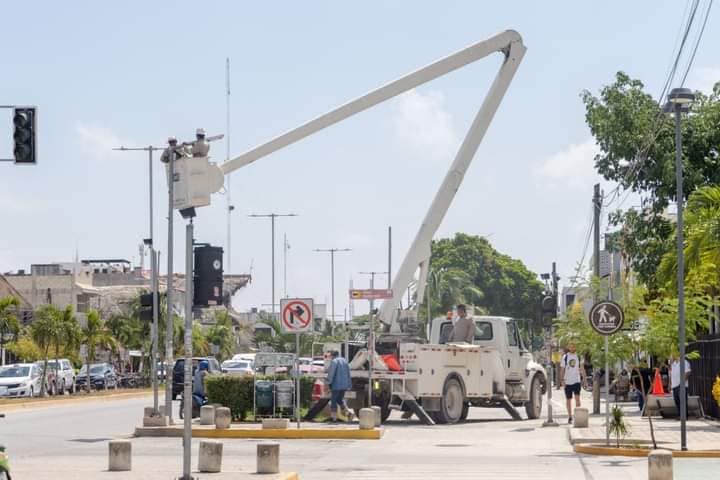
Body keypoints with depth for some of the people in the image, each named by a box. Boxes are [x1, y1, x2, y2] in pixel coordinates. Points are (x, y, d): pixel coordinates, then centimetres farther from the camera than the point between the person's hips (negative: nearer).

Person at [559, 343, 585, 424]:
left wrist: (583, 378, 7)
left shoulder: (578, 357, 8)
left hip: (577, 381, 0)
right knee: (568, 400, 6)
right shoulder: (564, 357, 2)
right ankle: (570, 417, 14)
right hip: (567, 381, 0)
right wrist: (562, 380, -7)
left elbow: (581, 369, 14)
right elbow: (562, 369, 1)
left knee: (577, 398, -14)